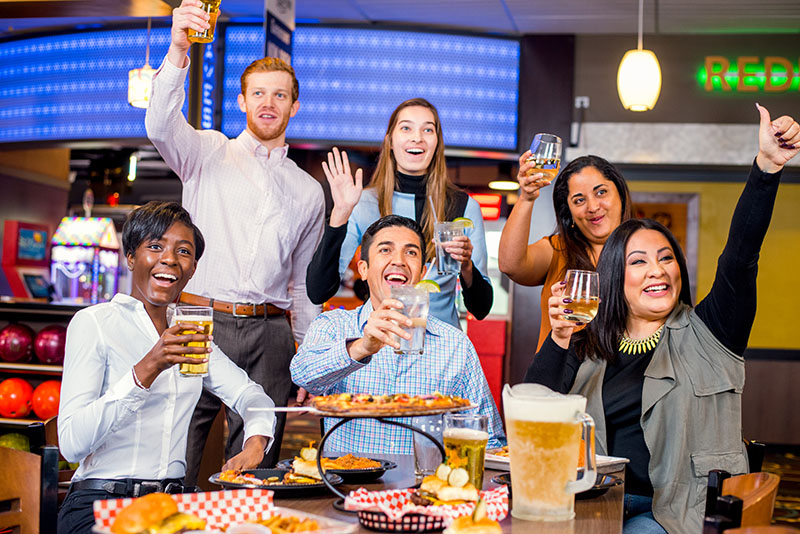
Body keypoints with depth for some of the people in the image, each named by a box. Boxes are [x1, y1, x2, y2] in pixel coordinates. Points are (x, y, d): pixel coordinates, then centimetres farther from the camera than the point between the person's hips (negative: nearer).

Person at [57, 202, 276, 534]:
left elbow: (249, 394, 15)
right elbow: (71, 443, -15)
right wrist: (146, 370, -25)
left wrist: (255, 444, -8)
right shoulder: (93, 323, -4)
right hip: (100, 507, -6)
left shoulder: (188, 331, 16)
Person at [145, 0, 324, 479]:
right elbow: (161, 127, -13)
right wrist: (178, 51, -29)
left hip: (270, 335, 3)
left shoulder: (308, 191, 18)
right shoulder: (208, 154, 10)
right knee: (176, 460, -5)